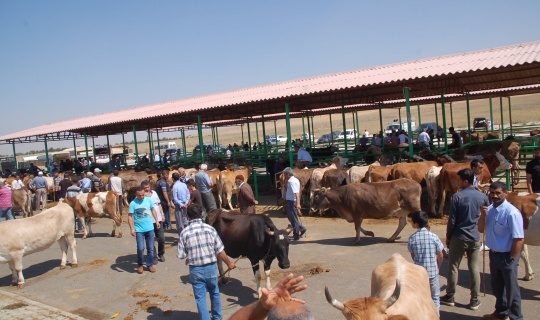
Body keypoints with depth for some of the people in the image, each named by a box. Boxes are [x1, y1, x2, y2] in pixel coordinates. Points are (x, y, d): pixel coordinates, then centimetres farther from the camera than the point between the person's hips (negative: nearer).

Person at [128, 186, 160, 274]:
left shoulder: (148, 200, -1)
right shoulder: (133, 203, -10)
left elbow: (153, 210, 13)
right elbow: (130, 216, -10)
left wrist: (157, 221, 11)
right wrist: (132, 229, -16)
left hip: (150, 228, 3)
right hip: (139, 230, -3)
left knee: (150, 248, 9)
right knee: (140, 248, -5)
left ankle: (150, 265, 24)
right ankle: (139, 265, 17)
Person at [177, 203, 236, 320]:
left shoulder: (184, 233, -10)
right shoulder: (210, 229, -9)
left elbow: (181, 255, -8)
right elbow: (220, 251, -5)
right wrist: (229, 263, 11)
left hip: (195, 270, -2)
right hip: (211, 267, 2)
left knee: (200, 297, 12)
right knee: (214, 293, 25)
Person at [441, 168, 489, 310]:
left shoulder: (457, 197, -13)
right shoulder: (482, 197, -1)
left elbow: (452, 219, -10)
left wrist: (448, 237, 1)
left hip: (458, 238, -3)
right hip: (475, 238, 3)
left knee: (453, 267, 8)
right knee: (474, 269, 10)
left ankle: (450, 297, 18)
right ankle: (474, 301, 16)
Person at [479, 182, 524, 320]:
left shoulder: (511, 213, -23)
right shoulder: (490, 209, 1)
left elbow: (519, 239, -23)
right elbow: (481, 229, 8)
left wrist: (511, 259, -16)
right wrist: (483, 216, -11)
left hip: (506, 256, -7)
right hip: (493, 254, 7)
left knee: (511, 289, 10)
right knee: (497, 287, 24)